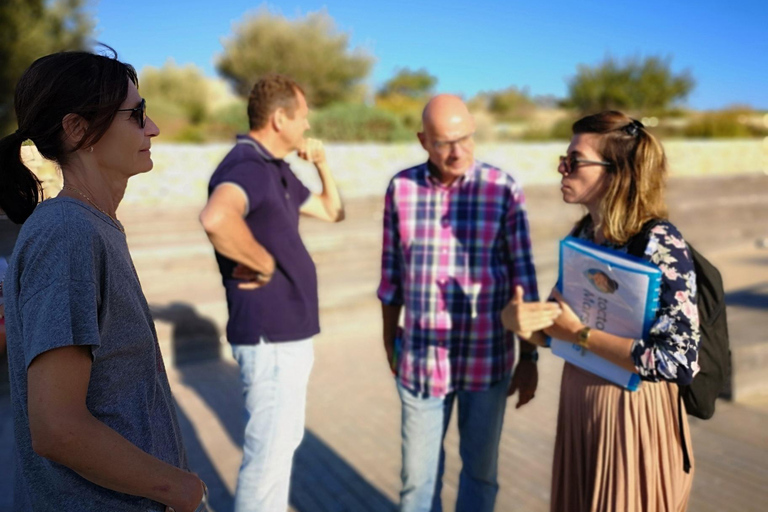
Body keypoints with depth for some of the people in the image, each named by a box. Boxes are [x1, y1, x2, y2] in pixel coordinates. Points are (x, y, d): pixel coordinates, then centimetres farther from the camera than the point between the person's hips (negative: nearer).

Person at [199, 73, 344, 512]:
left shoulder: (277, 171, 11)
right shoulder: (246, 167, -20)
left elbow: (333, 212, 23)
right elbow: (216, 218, -44)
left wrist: (323, 164, 8)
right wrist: (264, 265, -28)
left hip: (289, 330, 10)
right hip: (272, 337, -10)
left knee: (283, 441, 25)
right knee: (270, 451, 5)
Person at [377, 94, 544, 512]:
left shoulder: (504, 190, -9)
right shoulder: (401, 187, -3)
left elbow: (522, 277, -5)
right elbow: (392, 272, 6)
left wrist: (529, 357, -3)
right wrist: (390, 337, 14)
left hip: (487, 359, -1)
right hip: (420, 359, 1)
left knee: (481, 467, 18)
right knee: (418, 471, 15)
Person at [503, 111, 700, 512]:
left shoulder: (660, 243, -21)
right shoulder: (582, 234, -1)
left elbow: (681, 363, -27)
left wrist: (580, 335, -21)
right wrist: (522, 319, -15)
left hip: (634, 413, -7)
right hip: (578, 404, 7)